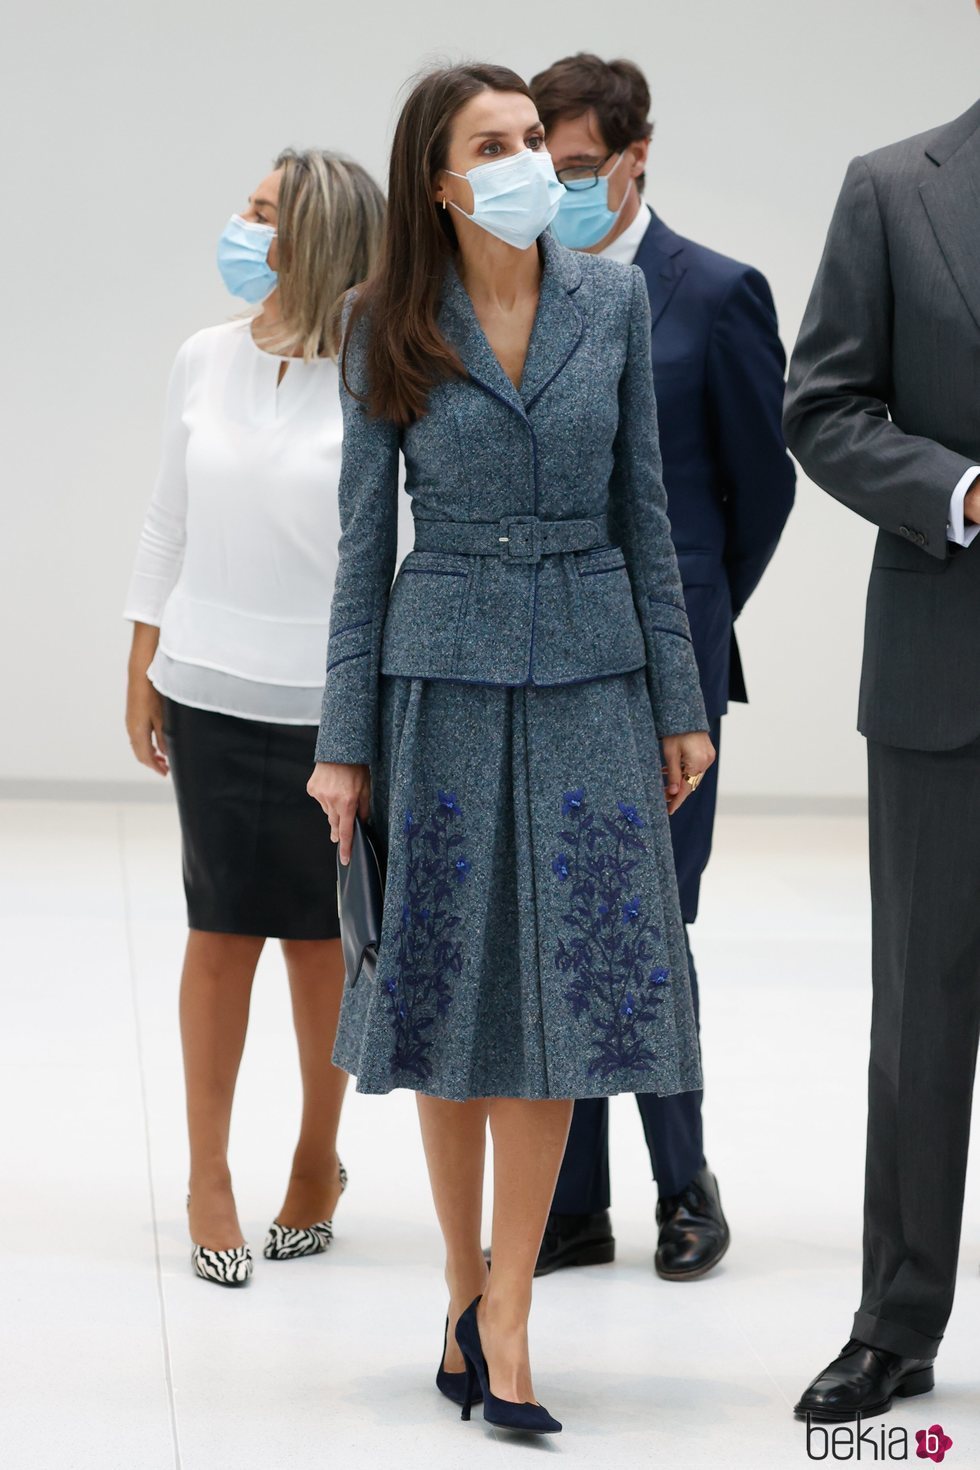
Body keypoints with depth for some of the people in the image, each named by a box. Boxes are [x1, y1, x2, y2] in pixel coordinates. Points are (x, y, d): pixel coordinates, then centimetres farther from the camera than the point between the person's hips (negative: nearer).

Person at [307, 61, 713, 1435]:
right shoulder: (387, 331, -2)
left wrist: (679, 701, 5)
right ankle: (469, 1288, 17)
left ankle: (502, 1309, 3)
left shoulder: (614, 301, 2)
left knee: (561, 984, -2)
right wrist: (345, 741, -2)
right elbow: (364, 542, 1)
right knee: (452, 988, 4)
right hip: (443, 676, -1)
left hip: (587, 674, 1)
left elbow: (642, 513, 6)